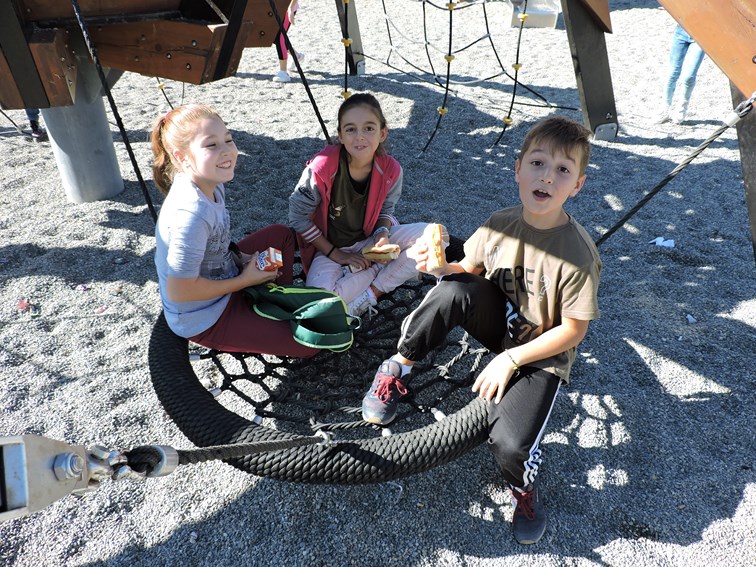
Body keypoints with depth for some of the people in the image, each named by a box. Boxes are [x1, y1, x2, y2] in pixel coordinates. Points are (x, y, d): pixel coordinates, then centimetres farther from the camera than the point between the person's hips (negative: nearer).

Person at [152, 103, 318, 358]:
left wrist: (243, 260, -3)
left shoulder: (211, 184, -6)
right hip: (204, 320, -9)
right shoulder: (191, 214, -34)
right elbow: (179, 291, -29)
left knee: (281, 234, 19)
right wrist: (245, 280, -19)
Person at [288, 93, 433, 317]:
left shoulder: (391, 170, -15)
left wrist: (383, 233, -20)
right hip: (329, 248, -3)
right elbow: (298, 216, -14)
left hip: (368, 241, 3)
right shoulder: (321, 168, -25)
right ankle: (382, 268, -9)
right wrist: (335, 254, -14)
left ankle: (370, 294, -14)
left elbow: (385, 210, 3)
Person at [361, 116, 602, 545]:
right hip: (497, 322, 4)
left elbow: (573, 330, -16)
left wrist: (511, 358, -19)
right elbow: (470, 270, 4)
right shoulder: (500, 225, -10)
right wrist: (443, 266, -19)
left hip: (541, 354, -3)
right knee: (454, 289, -30)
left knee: (509, 444, -24)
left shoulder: (578, 253, -23)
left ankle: (524, 484, 15)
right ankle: (399, 368, -7)